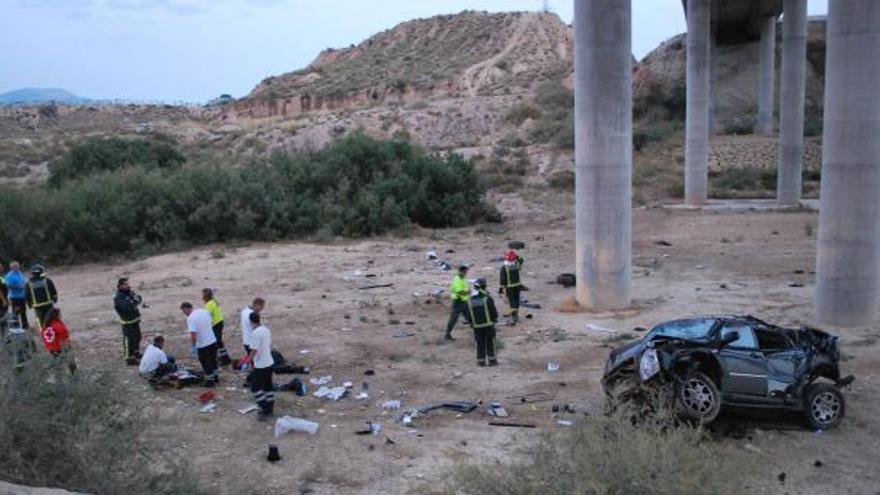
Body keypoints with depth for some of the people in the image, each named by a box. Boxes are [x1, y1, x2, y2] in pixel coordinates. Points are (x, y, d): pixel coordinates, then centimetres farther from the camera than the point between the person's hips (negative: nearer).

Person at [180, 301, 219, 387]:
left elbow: (193, 335, -25)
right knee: (213, 360, 23)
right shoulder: (204, 311, 4)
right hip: (213, 341, 8)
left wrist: (192, 347, -15)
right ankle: (215, 377, 37)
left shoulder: (190, 318, -19)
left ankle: (210, 380, 20)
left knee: (206, 363, 10)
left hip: (203, 345, -7)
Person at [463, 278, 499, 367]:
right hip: (489, 325, -2)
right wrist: (495, 319, 10)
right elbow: (494, 313, -11)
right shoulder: (488, 299, -15)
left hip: (477, 327, 3)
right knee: (490, 343, 9)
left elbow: (468, 317, -2)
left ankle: (481, 361, 14)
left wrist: (472, 323, 17)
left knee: (480, 344, 12)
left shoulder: (470, 301, -4)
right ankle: (492, 360, 13)